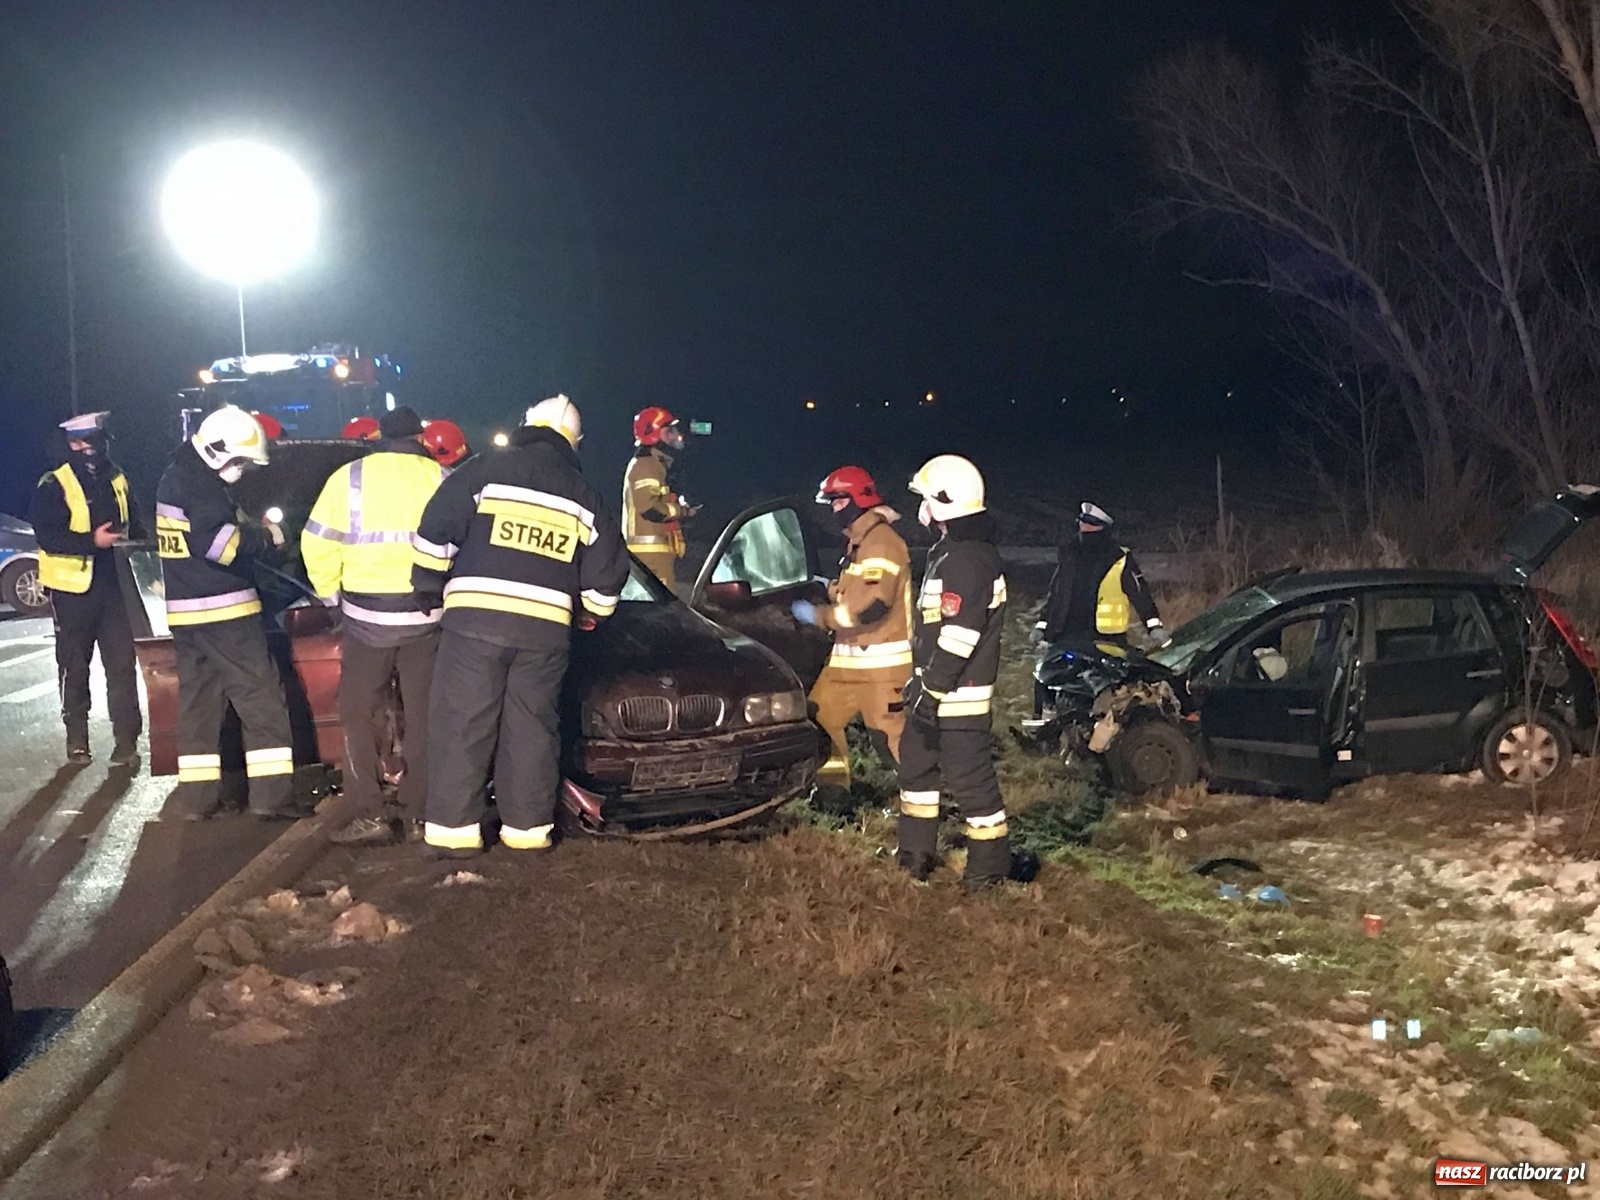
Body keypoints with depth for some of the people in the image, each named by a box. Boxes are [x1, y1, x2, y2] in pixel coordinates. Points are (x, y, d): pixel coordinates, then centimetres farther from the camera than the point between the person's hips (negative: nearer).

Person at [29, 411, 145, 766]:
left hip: (113, 586, 4)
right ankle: (76, 741, 20)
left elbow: (133, 525, 20)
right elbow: (47, 537, -17)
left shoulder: (117, 480, 9)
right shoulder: (54, 486, -8)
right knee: (75, 667, 8)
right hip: (74, 589, -4)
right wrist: (92, 541, -26)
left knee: (122, 664, 0)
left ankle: (126, 742, 5)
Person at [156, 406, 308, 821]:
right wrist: (266, 537, -11)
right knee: (262, 698, -5)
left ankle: (198, 798, 13)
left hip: (186, 611, 10)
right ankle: (272, 795, -7)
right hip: (223, 611, -10)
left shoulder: (175, 479, 17)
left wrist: (250, 531, 8)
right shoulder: (202, 485, -15)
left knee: (198, 701, 11)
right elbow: (220, 542, -25)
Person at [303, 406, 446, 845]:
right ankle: (418, 816, 11)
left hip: (366, 615, -1)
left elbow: (317, 544, -3)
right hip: (426, 617, 1)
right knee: (422, 717, 10)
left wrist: (331, 594, 11)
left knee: (360, 715, 9)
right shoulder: (442, 480, 0)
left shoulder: (349, 477, -2)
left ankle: (370, 814, 3)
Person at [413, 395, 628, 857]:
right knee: (532, 729, 10)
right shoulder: (583, 495, 16)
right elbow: (607, 568, 17)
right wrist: (591, 611, 33)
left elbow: (436, 528, -1)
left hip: (476, 616, -3)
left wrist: (428, 586, 11)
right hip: (546, 626, 3)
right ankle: (528, 827, 12)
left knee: (462, 725, 0)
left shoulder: (487, 470, 5)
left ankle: (455, 828, 0)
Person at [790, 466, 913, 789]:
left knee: (891, 732, -8)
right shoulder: (858, 541, 17)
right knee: (820, 715, 15)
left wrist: (817, 616, -17)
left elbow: (871, 606, -25)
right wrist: (832, 590, 7)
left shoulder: (881, 542, -17)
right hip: (850, 658, 10)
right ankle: (833, 785, 27)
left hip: (882, 661, -10)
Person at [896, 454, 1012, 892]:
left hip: (958, 696, -11)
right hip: (935, 688, 11)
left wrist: (931, 692, -21)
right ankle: (915, 855, 31)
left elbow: (959, 637, -25)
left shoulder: (966, 558, -21)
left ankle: (989, 866, 8)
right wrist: (920, 680, 23)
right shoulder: (950, 551, 14)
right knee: (916, 765, 20)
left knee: (970, 778, -3)